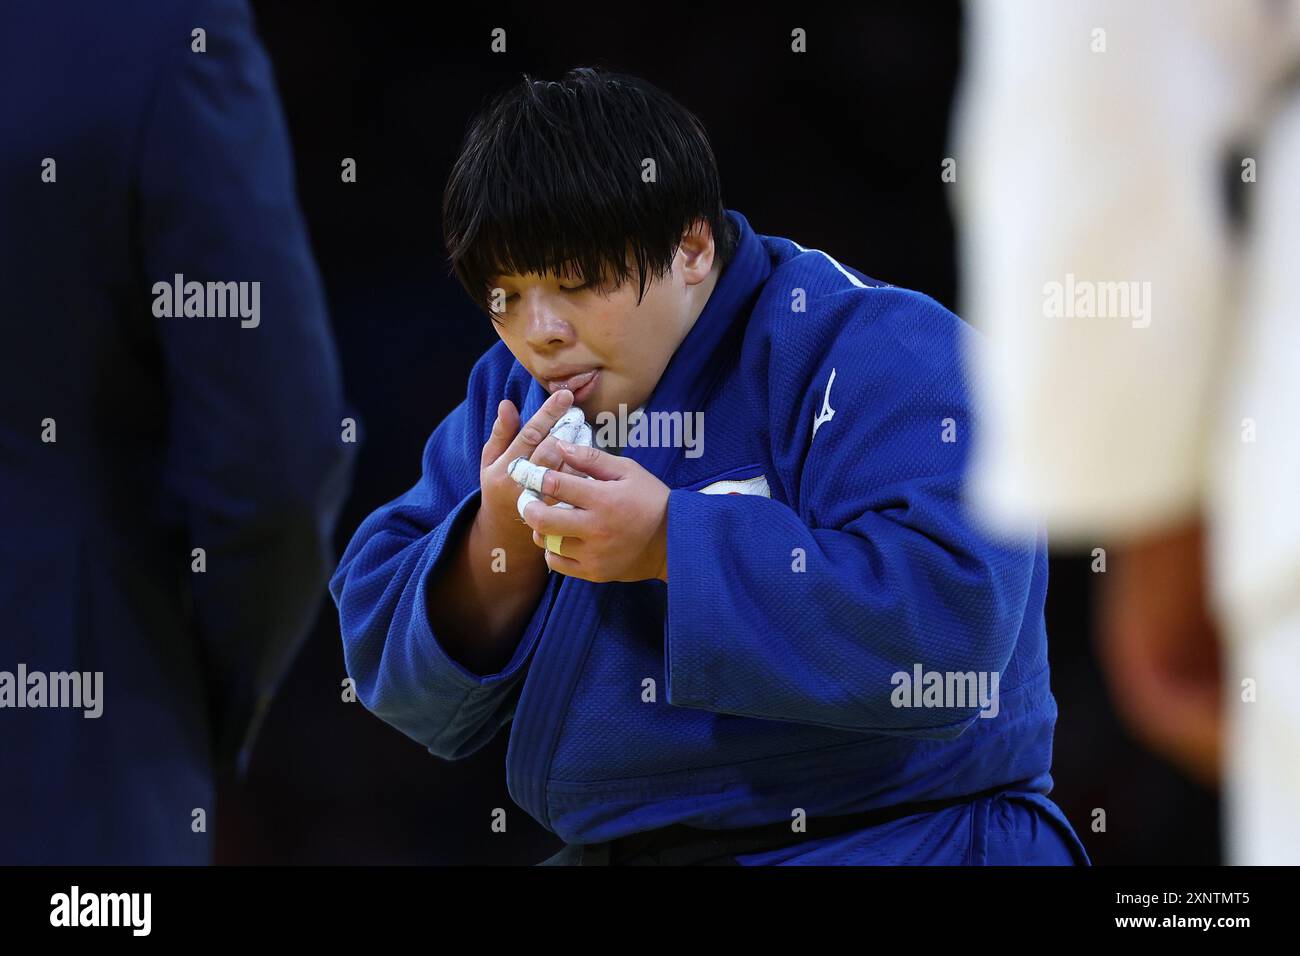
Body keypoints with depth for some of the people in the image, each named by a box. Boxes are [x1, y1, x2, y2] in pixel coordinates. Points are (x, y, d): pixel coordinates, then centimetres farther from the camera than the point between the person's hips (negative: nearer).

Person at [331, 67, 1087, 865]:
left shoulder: (875, 352, -9)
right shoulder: (516, 394, 13)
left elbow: (950, 628, -25)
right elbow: (407, 691, 12)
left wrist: (672, 543, -22)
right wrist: (500, 542, -7)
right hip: (603, 850, 6)